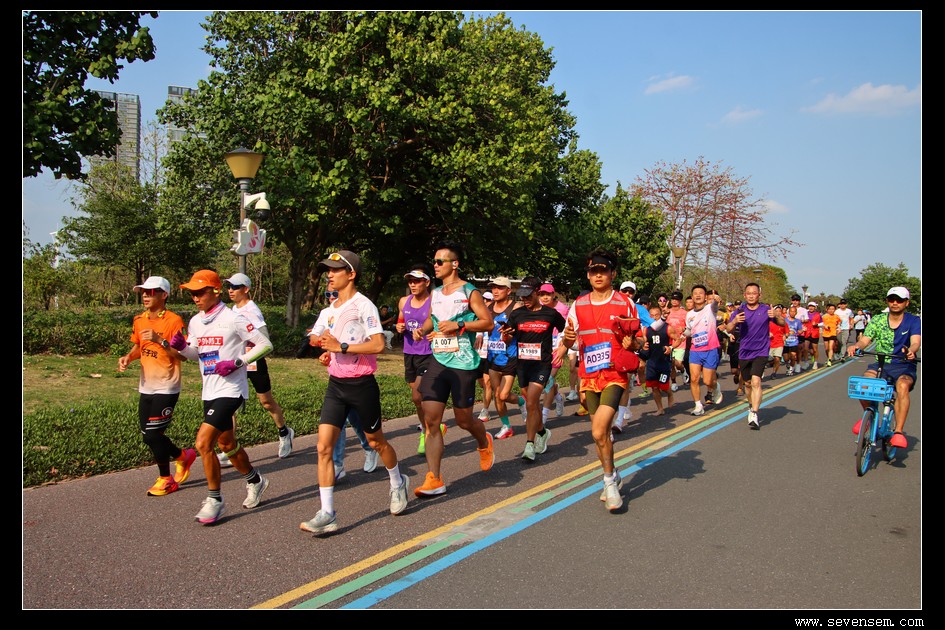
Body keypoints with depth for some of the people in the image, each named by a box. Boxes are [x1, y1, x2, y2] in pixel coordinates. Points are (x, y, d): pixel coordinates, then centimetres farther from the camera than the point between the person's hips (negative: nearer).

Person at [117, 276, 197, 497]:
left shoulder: (174, 321, -13)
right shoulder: (139, 320, 8)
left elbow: (182, 355, -16)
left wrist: (159, 340, -27)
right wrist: (128, 357, 1)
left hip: (166, 387, -7)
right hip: (146, 386, 7)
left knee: (154, 434, -7)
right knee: (147, 436, 10)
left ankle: (165, 479, 12)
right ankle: (182, 456, 32)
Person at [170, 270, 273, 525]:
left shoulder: (233, 319, -13)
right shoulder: (195, 322, 8)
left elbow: (265, 345, -11)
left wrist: (237, 363, -19)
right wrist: (182, 347, -3)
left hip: (231, 391, -8)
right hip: (209, 392, 8)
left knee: (203, 442, -17)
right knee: (227, 445, 18)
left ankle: (215, 499, 1)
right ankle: (255, 481, 41)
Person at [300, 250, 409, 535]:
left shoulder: (363, 305, -12)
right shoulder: (332, 308, 12)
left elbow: (378, 344, -21)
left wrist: (341, 347, -22)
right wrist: (328, 351, 6)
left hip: (361, 385, -7)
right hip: (336, 384, 7)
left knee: (376, 441, 11)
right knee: (324, 446, -5)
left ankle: (398, 483, 39)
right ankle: (327, 514, -2)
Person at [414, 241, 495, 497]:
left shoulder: (469, 292, -5)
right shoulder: (435, 293, 13)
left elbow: (488, 322, -7)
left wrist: (459, 325, -17)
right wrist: (422, 329, 6)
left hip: (463, 364, -5)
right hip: (438, 361, 5)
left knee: (463, 420, 6)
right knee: (431, 420, -5)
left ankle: (484, 443, 41)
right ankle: (434, 480, 0)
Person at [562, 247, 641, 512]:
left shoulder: (624, 303, -1)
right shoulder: (578, 305, 7)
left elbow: (636, 341, 5)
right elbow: (569, 342, 11)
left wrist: (631, 343, -18)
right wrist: (568, 337, -12)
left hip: (615, 375, -4)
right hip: (589, 377, 4)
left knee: (599, 432, -18)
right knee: (601, 433, 12)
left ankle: (609, 479, 4)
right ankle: (613, 476, 32)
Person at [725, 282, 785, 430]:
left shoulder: (766, 310, -4)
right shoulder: (739, 311, 0)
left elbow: (782, 324, 2)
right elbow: (729, 329, -5)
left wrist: (776, 316, -20)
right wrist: (734, 321, -27)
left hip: (760, 351, -3)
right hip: (744, 352, 3)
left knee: (756, 381, -19)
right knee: (748, 383, 16)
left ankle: (754, 415, -23)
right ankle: (752, 404, 43)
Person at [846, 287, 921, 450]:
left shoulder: (913, 321, -2)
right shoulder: (878, 320, 5)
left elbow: (916, 342, -19)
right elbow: (865, 340, -5)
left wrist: (911, 350, -44)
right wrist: (855, 346, -29)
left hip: (904, 366, -2)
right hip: (880, 364, 2)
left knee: (902, 386, -36)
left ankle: (898, 432, -31)